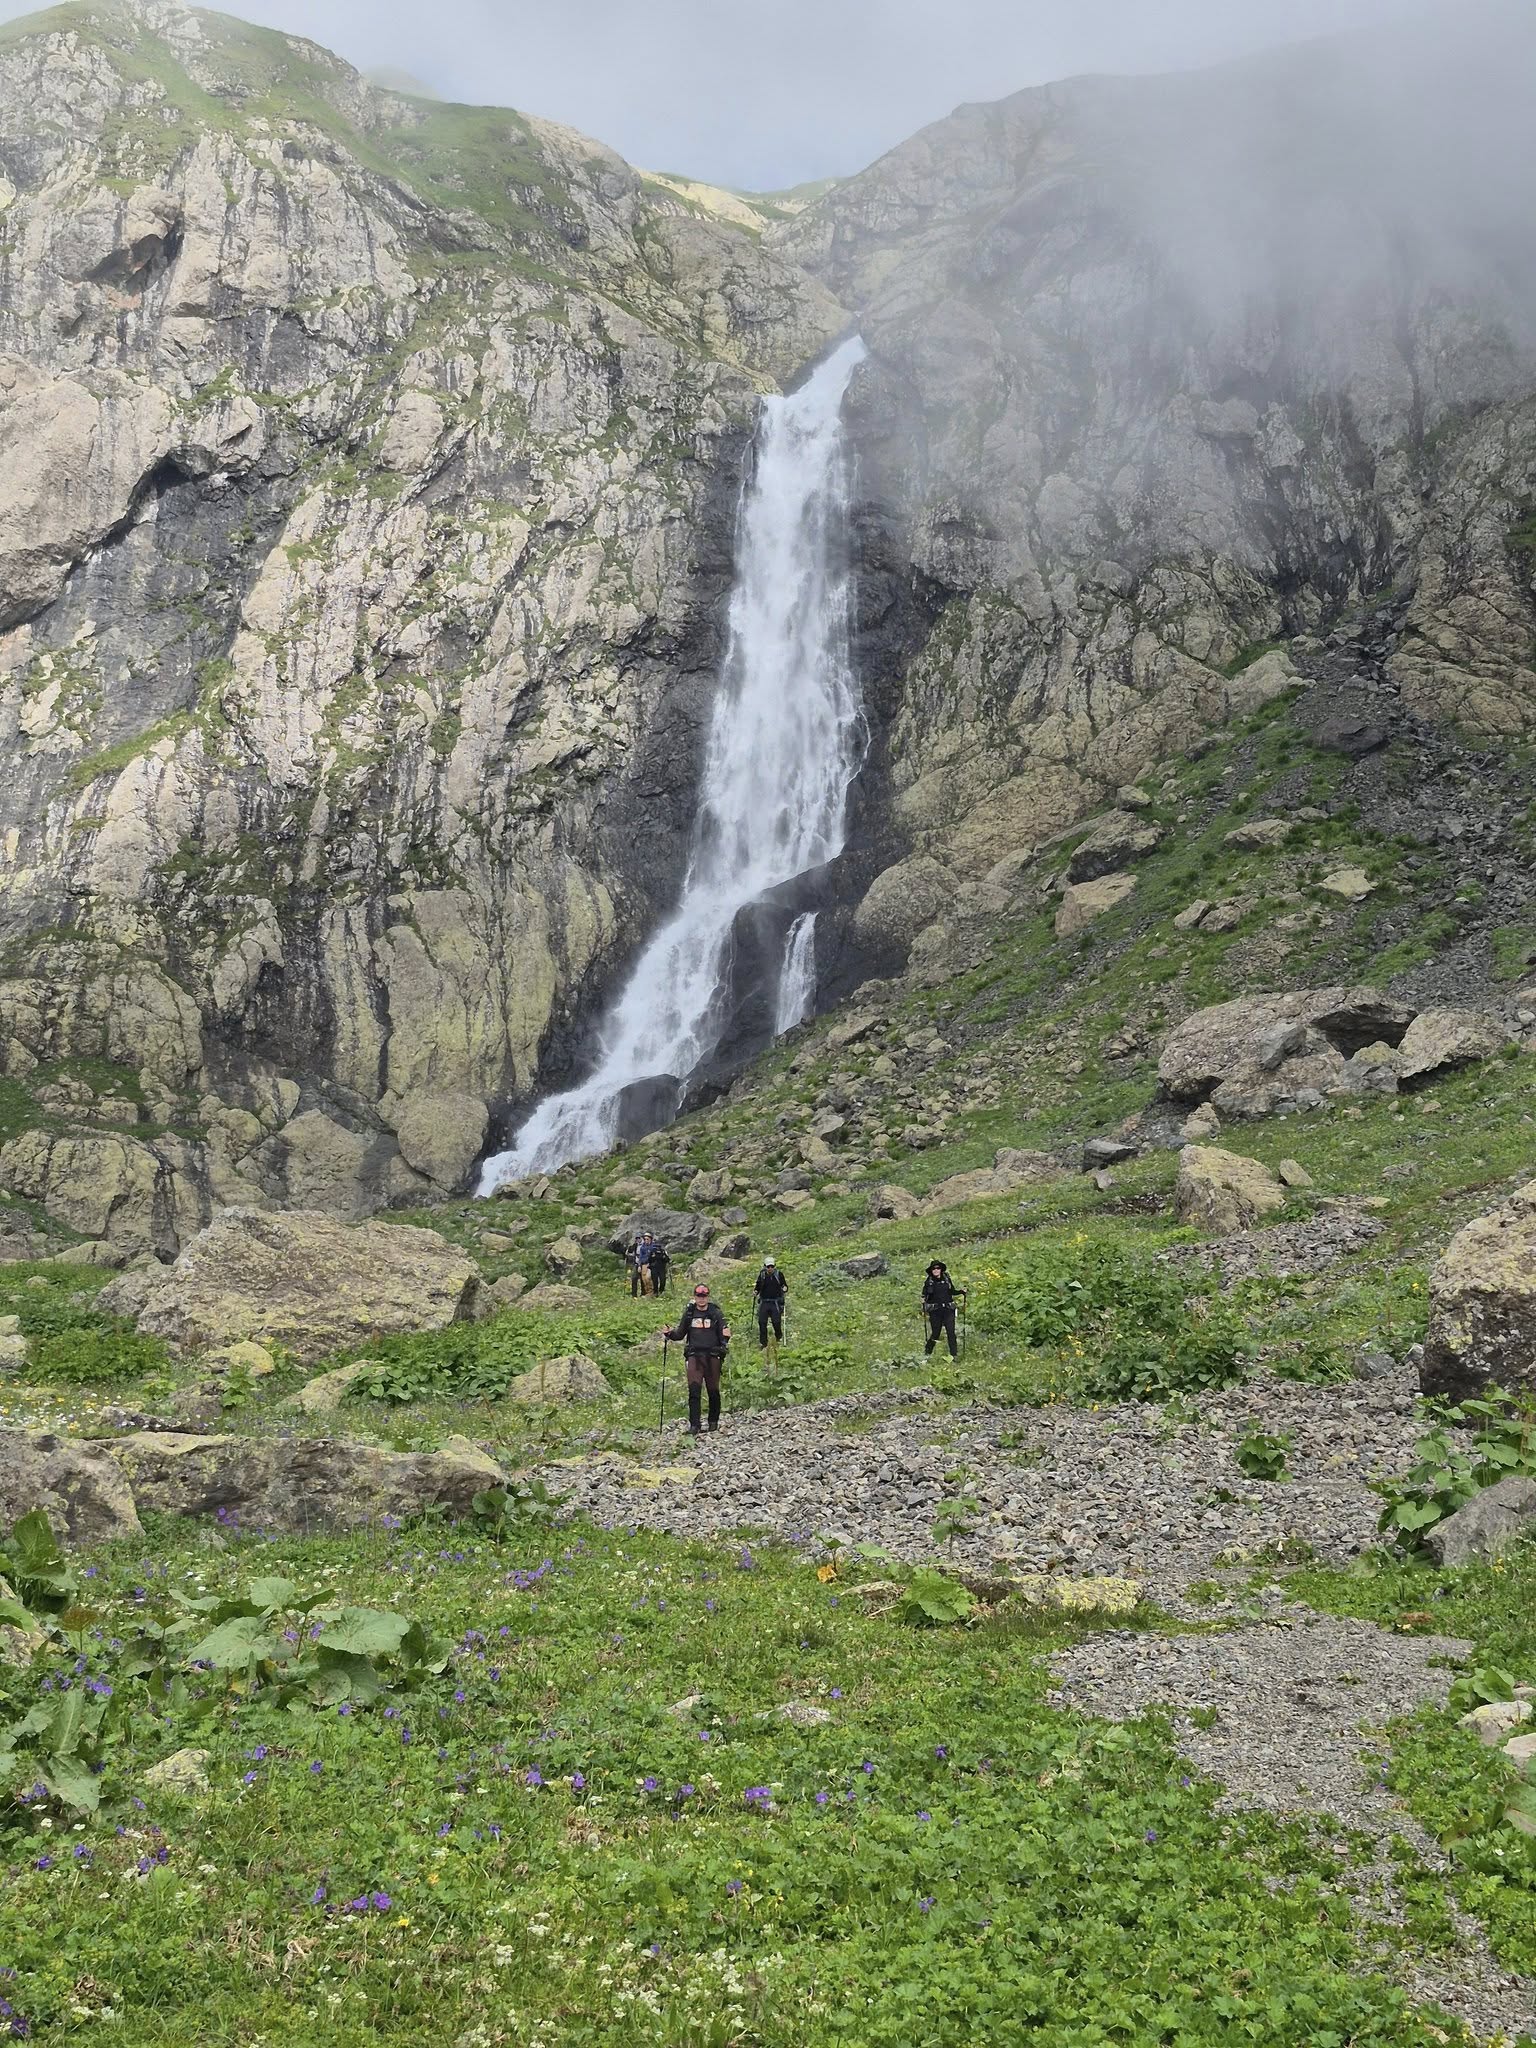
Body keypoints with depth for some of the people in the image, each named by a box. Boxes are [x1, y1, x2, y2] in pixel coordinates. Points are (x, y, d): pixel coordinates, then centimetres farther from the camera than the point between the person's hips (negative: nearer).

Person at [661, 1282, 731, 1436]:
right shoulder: (689, 1313, 9)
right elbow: (680, 1334, 17)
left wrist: (726, 1336, -24)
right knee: (694, 1390, -9)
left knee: (713, 1390, 6)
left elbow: (723, 1336, -1)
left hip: (712, 1355, -1)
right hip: (694, 1355, 1)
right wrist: (669, 1334, -3)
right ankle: (694, 1425, -10)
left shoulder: (716, 1312, 2)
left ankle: (713, 1422, 21)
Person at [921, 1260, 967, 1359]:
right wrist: (924, 1309, -9)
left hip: (948, 1310, 2)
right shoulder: (928, 1281, 1)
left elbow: (953, 1291, 17)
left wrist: (961, 1291, 1)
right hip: (935, 1311, -2)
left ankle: (954, 1354, -4)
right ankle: (927, 1352, 22)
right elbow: (924, 1296, 3)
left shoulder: (947, 1279, 6)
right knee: (935, 1333, 2)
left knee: (951, 1332, -7)